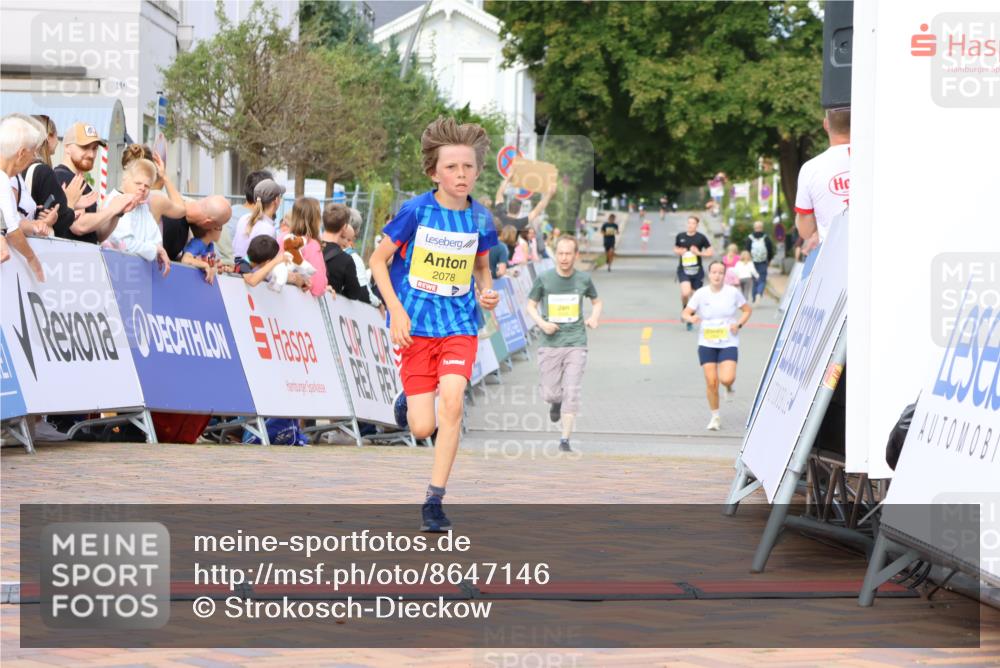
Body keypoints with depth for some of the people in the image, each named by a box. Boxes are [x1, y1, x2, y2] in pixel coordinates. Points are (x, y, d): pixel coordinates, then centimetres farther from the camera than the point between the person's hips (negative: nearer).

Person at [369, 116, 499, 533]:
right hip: (417, 325, -2)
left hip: (460, 324, 2)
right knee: (422, 428, -5)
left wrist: (486, 292, -3)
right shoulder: (416, 211, -10)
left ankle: (434, 502, -11)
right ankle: (408, 401, 35)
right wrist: (396, 309, -12)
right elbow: (378, 260, -2)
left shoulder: (480, 219, 1)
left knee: (452, 402, -20)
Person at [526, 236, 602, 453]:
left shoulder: (583, 279, 2)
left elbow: (596, 301, 19)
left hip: (575, 343, 0)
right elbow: (531, 305, 8)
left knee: (572, 393, -9)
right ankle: (556, 403, 41)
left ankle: (565, 440, -4)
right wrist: (541, 323, -11)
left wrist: (595, 317, -2)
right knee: (550, 393, 3)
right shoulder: (544, 279, -1)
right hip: (550, 344, 0)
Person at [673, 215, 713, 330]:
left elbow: (710, 252, 1)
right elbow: (676, 248, 17)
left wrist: (699, 253, -15)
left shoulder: (701, 237, -4)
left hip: (697, 271, 1)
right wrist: (679, 251, -6)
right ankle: (684, 309, 8)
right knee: (685, 293, -24)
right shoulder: (680, 236, 1)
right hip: (683, 270, -1)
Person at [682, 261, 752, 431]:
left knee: (726, 379, -19)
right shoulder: (701, 294, -3)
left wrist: (739, 324, -8)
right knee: (711, 382, -2)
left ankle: (729, 387, 20)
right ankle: (715, 417, 16)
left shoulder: (733, 293, -3)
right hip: (706, 344, 1)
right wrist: (691, 318, -23)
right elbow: (685, 313, 0)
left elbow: (747, 310, 9)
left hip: (729, 343, -1)